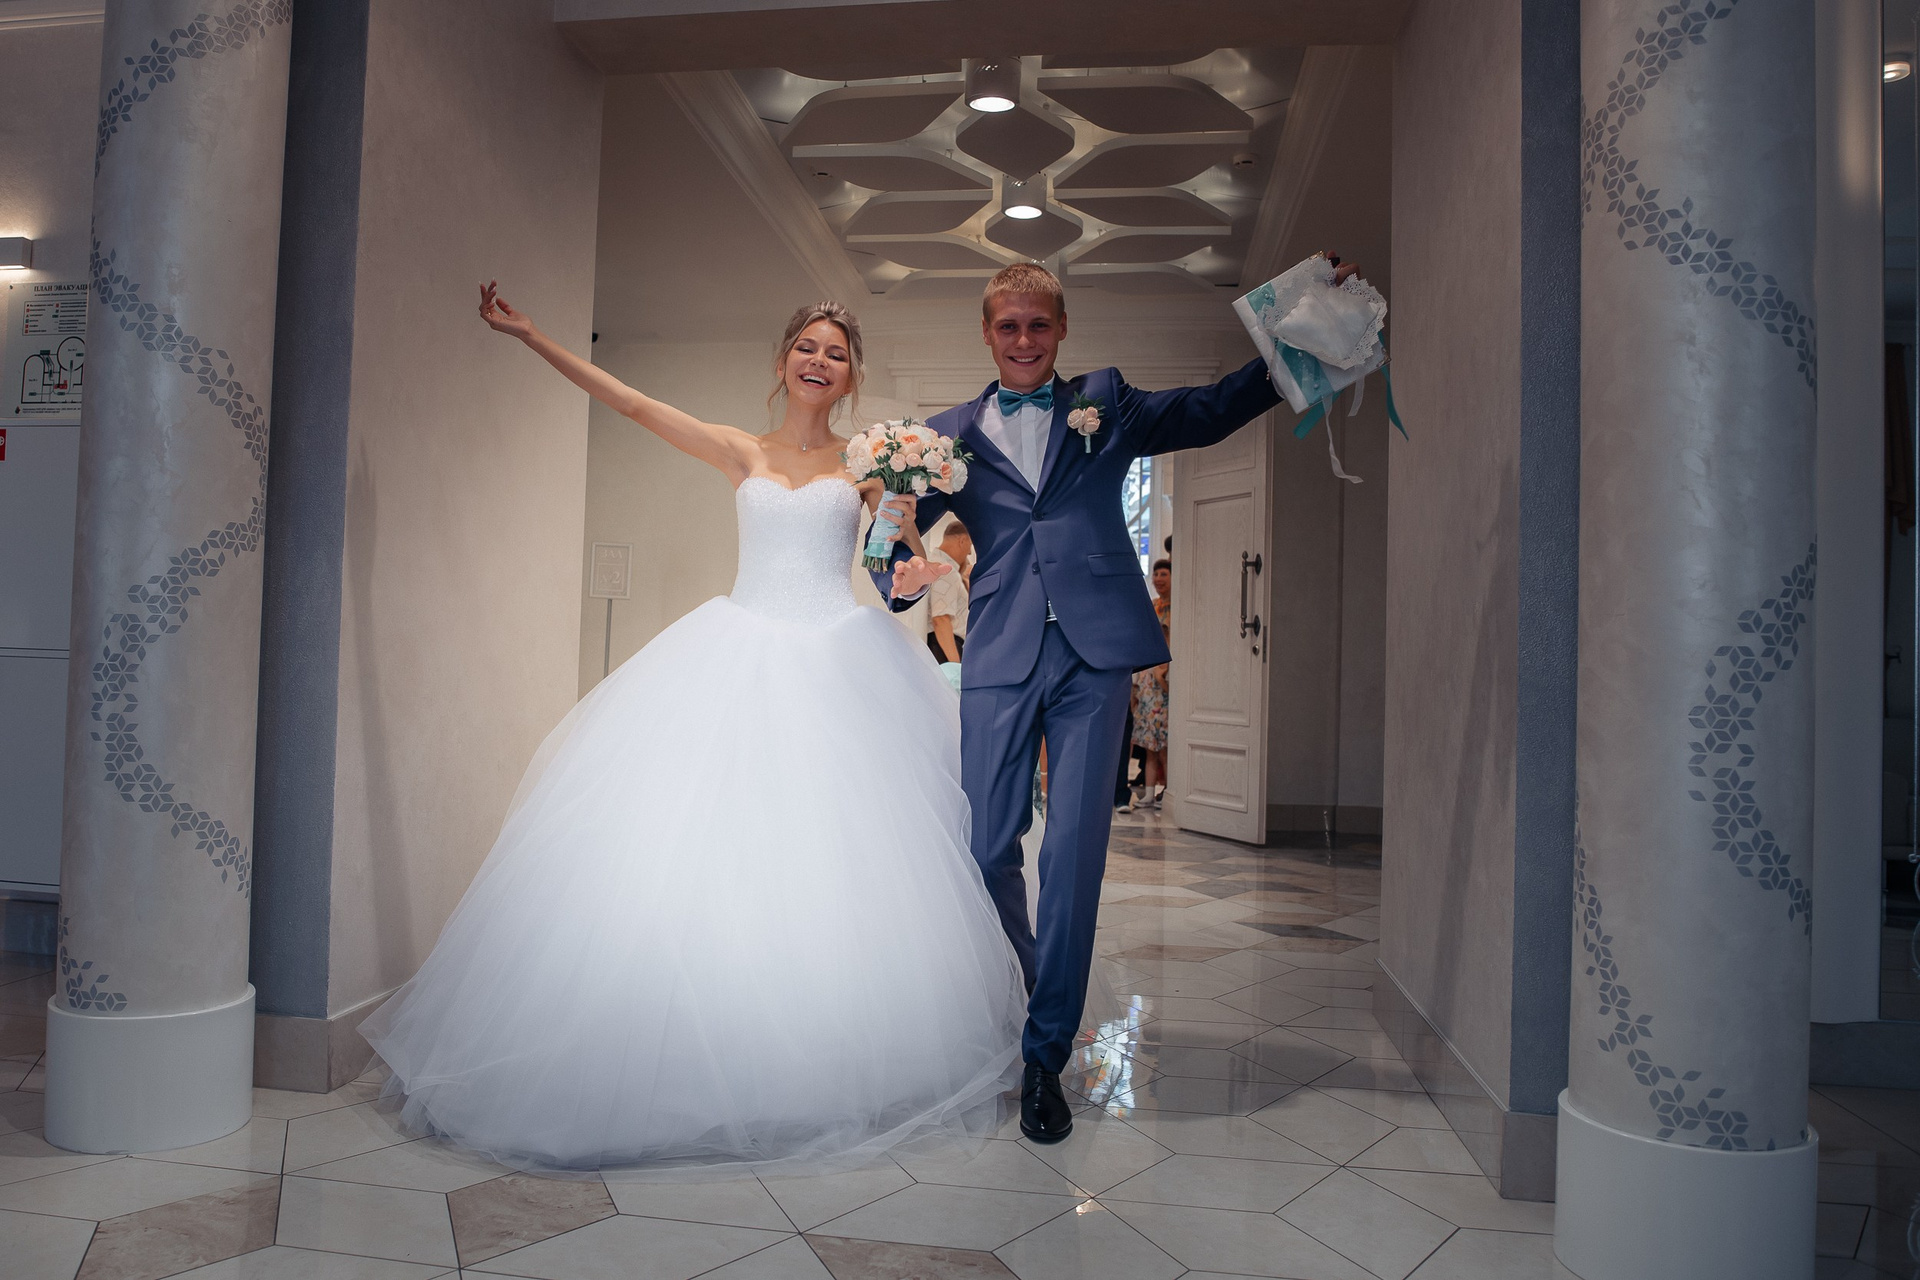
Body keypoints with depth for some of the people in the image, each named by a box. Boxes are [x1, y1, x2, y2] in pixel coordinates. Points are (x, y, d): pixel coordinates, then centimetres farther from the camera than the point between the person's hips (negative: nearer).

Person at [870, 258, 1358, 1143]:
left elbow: (1215, 411, 16)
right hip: (1000, 658, 1)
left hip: (1093, 656, -1)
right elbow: (898, 528, 9)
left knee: (1073, 853, -4)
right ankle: (1022, 994, 32)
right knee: (987, 849, 2)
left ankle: (1046, 1055, 8)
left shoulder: (1105, 404, 14)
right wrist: (899, 569, -14)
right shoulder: (951, 433, 13)